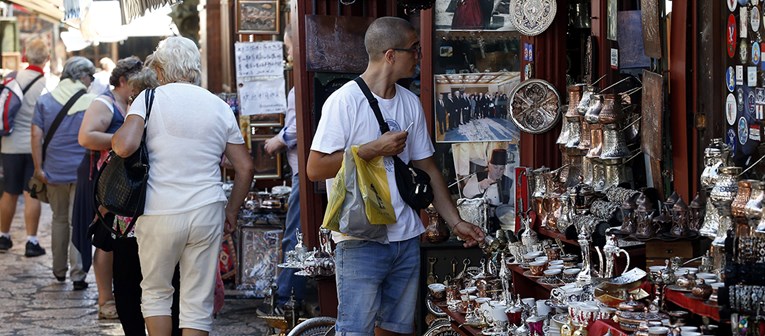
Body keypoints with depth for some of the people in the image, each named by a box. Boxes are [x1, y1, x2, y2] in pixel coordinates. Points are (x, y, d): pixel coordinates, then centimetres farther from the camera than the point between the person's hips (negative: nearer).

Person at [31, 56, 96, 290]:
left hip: (55, 171, 3)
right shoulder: (92, 102, -4)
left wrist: (39, 168, -1)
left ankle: (59, 270, 27)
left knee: (59, 219, 18)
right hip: (84, 172, -3)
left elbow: (36, 135, -3)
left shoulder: (45, 101, 2)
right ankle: (78, 275, -3)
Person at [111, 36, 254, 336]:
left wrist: (114, 139, 4)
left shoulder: (150, 98, -3)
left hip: (160, 213, -2)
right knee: (198, 303, 7)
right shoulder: (220, 107, 9)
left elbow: (124, 147, -18)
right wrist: (231, 210, 21)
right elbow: (245, 168, 9)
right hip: (208, 213, 3)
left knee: (155, 292, 15)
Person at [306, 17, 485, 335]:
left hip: (406, 238, 7)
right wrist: (374, 148, -15)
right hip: (361, 241, -7)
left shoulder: (410, 103, 10)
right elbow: (315, 169, -14)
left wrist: (455, 221, 10)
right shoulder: (344, 101, -11)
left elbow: (427, 168, 16)